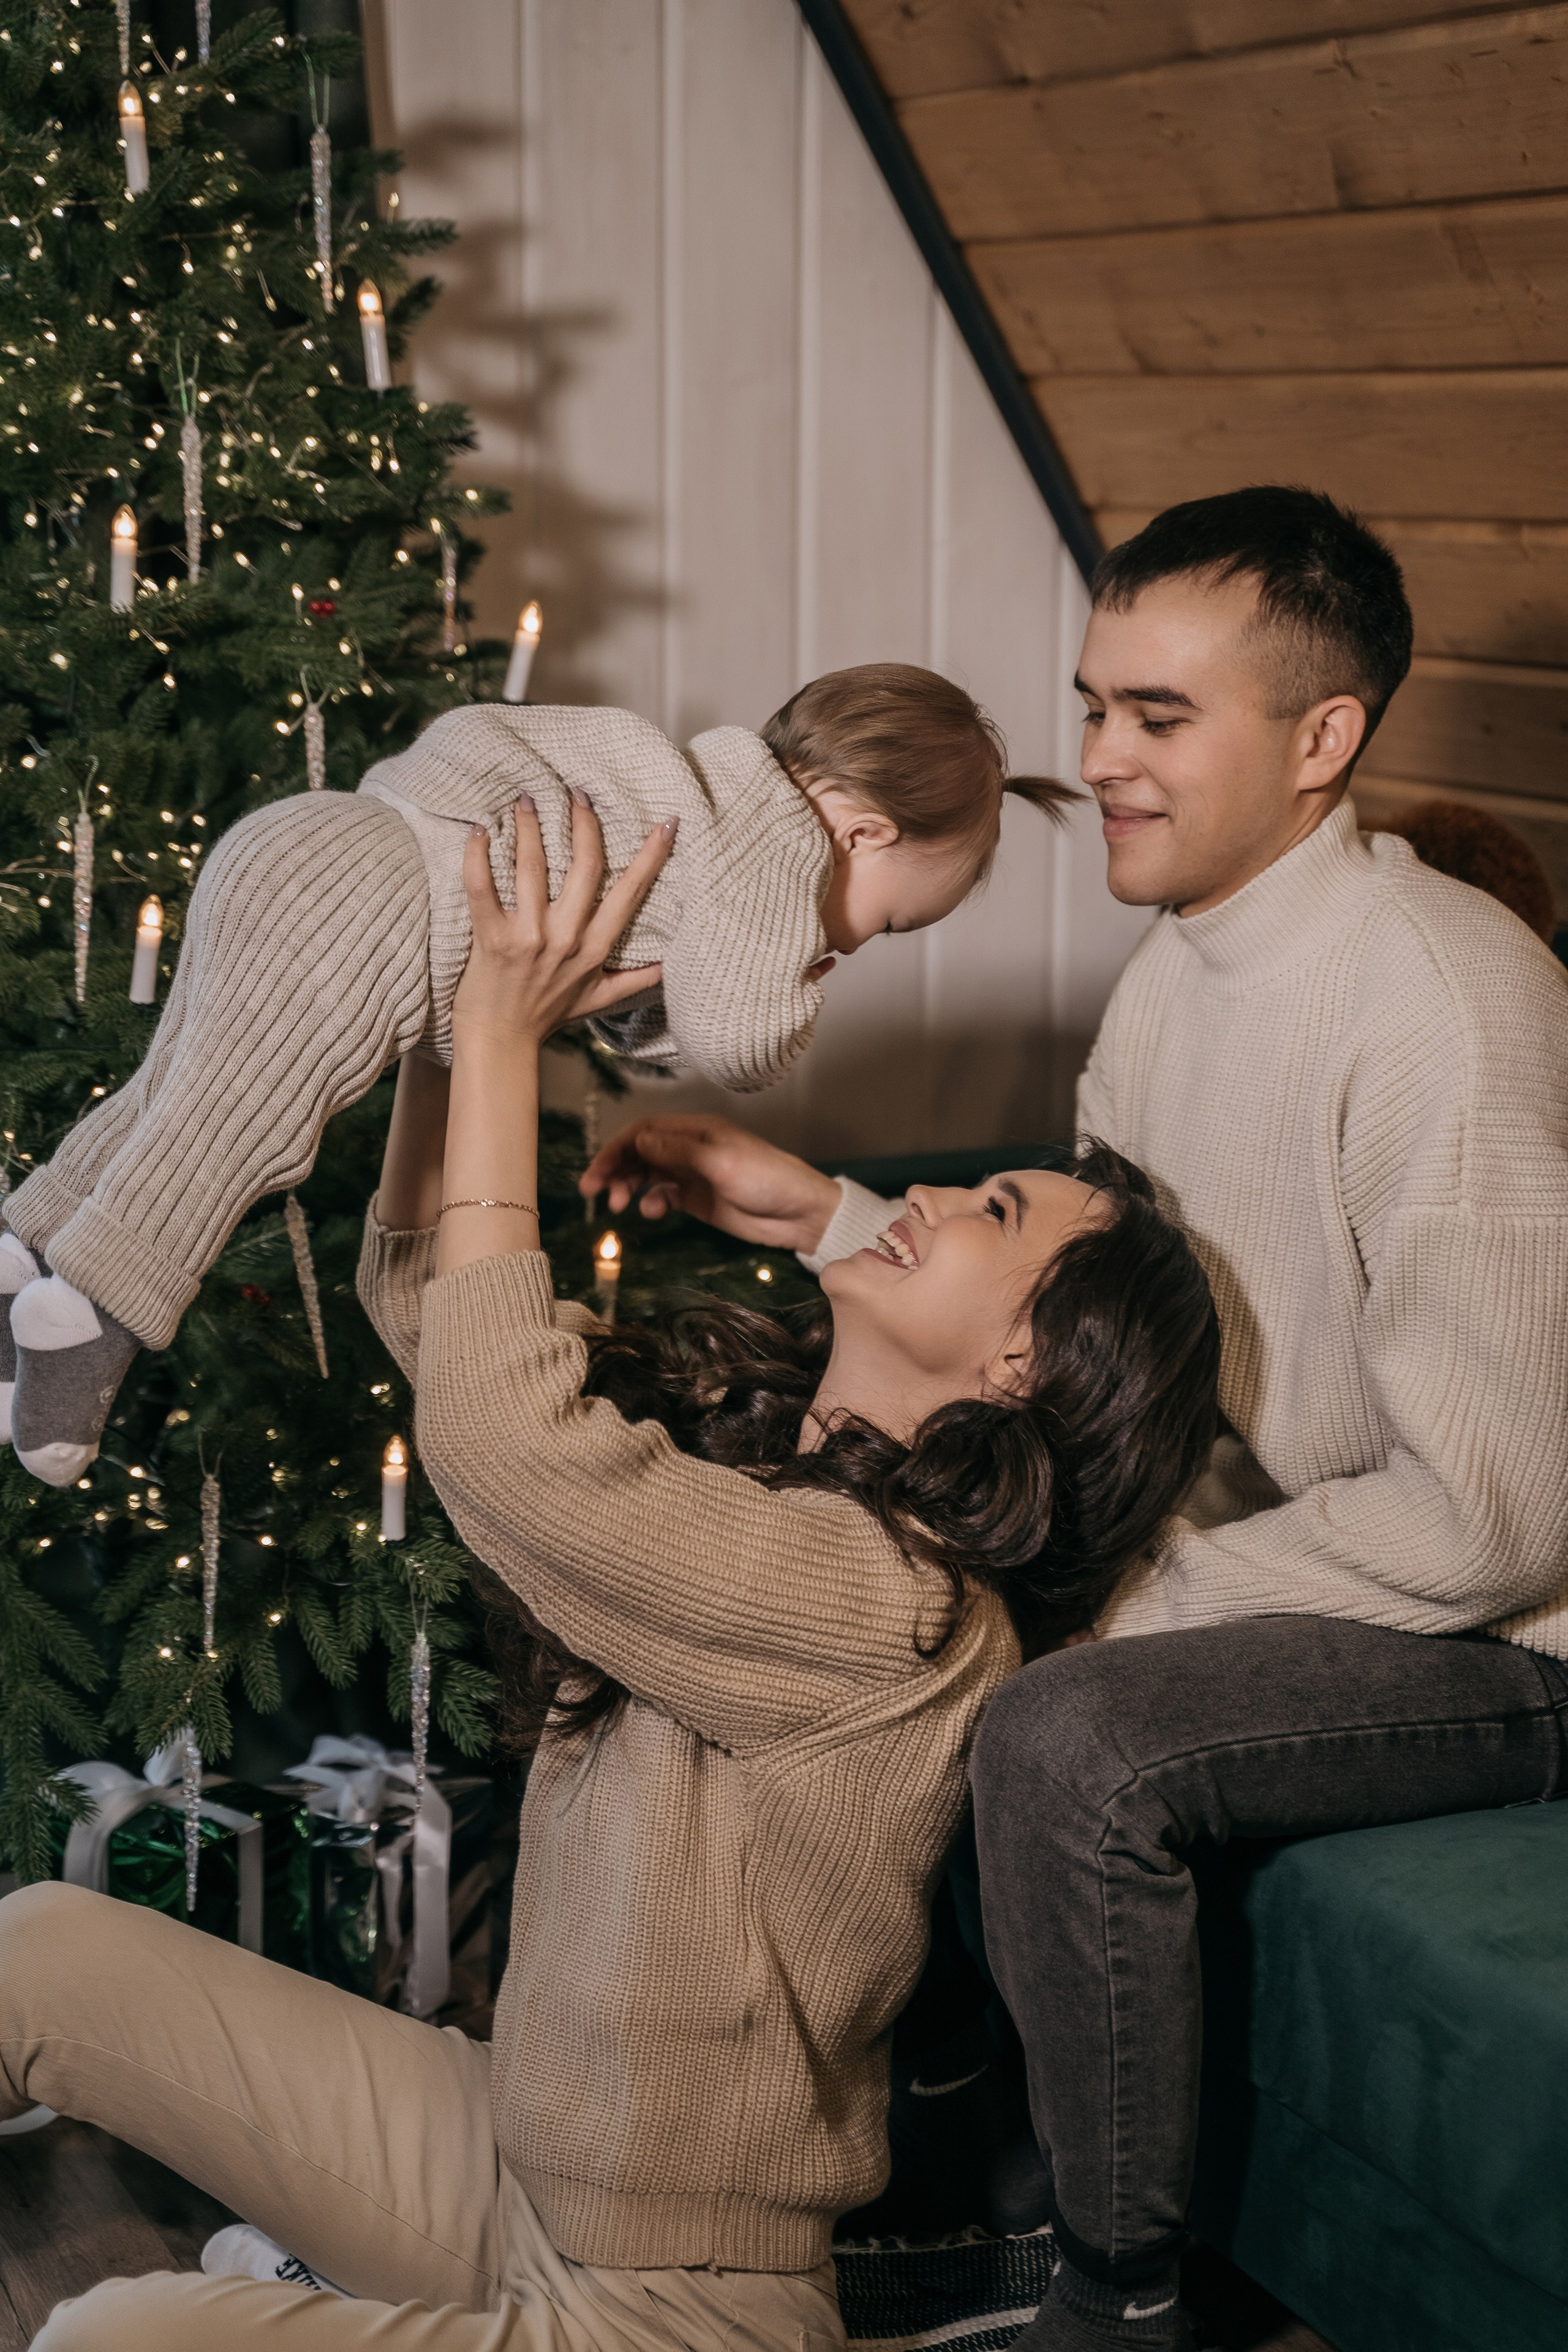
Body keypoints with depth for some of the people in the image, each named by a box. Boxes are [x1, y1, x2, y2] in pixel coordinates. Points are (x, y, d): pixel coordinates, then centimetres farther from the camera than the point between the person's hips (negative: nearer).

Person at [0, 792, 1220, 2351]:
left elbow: (489, 1428, -31)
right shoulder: (734, 1437, 2)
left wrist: (502, 1034, -21)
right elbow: (419, 1295, 11)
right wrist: (461, 1009, -1)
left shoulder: (899, 1618, -24)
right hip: (514, 2160, 8)